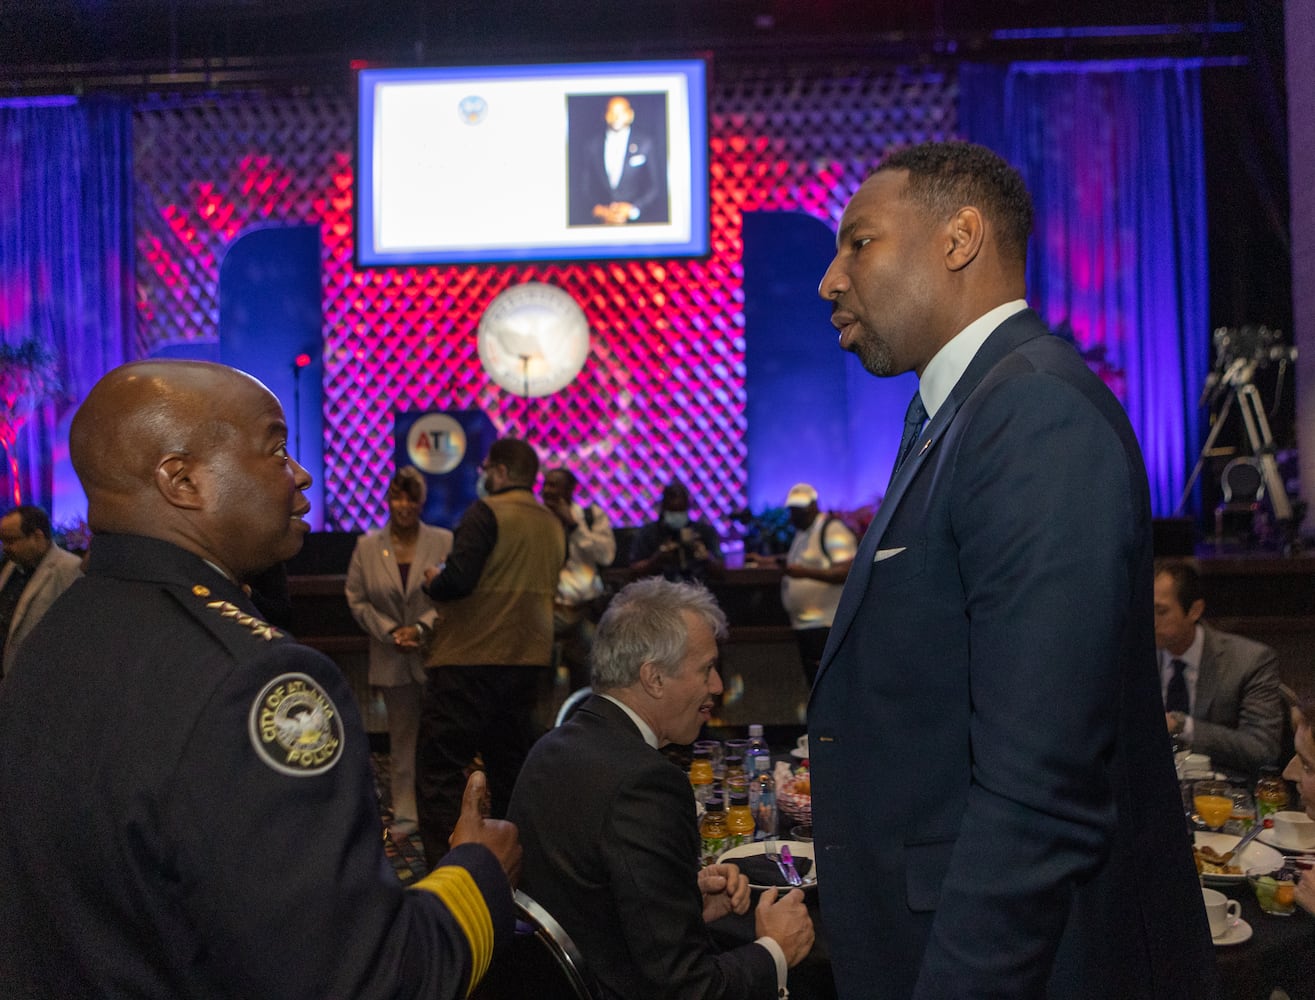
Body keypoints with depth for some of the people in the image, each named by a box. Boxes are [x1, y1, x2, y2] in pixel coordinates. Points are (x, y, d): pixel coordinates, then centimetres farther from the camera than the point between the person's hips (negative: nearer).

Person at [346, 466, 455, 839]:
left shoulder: (444, 542, -2)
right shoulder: (367, 546, 4)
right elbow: (357, 599, 5)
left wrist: (422, 628, -13)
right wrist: (391, 632, -6)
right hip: (392, 658, 2)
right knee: (402, 735, 9)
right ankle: (405, 813, 15)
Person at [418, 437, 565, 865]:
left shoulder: (486, 512, -11)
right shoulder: (554, 525, 11)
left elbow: (458, 580, -22)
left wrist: (433, 581, 0)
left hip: (469, 659, -7)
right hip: (527, 660, 8)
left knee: (439, 767, -2)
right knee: (509, 765, 17)